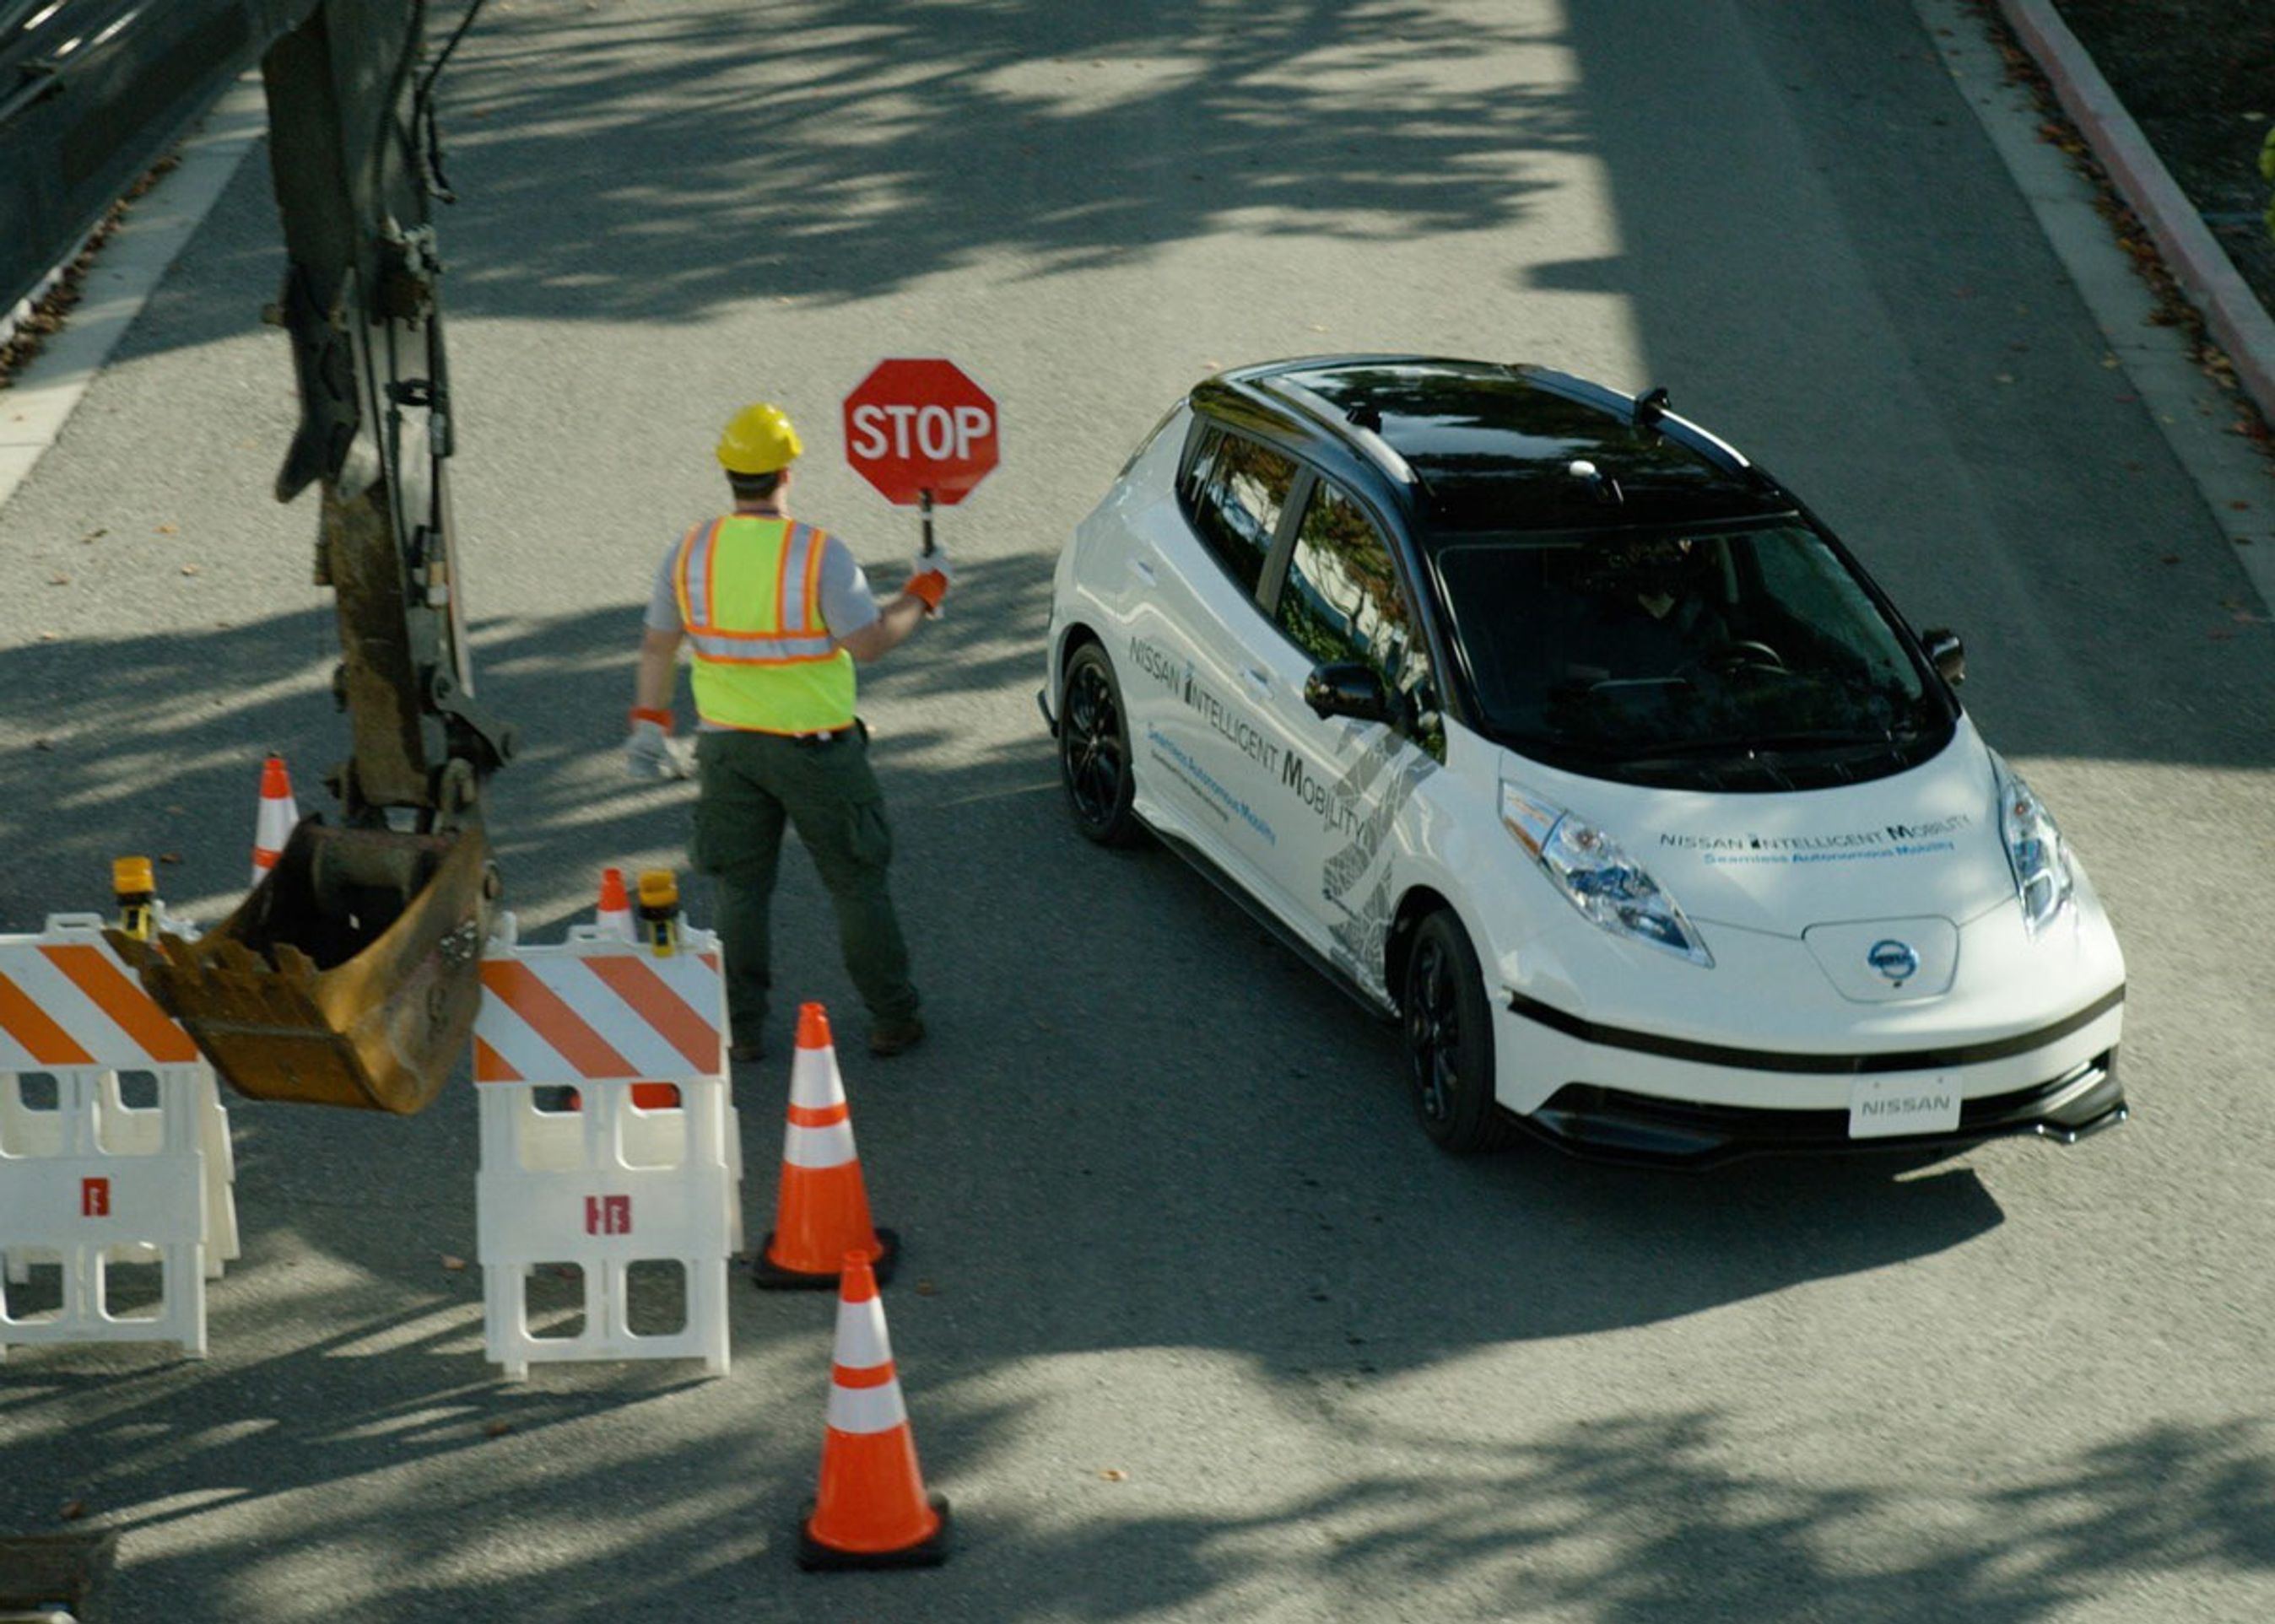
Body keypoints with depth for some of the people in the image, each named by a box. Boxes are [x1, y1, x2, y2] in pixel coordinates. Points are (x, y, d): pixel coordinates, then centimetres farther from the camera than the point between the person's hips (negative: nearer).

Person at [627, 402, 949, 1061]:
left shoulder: (692, 550, -3)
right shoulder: (817, 552, -17)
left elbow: (657, 644, 4)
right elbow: (869, 642, -16)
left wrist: (649, 723, 16)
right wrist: (922, 594, -1)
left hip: (729, 746, 3)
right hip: (813, 747, -3)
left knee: (739, 889, 14)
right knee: (856, 883, 10)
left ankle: (742, 1027, 17)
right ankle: (893, 1020, 17)